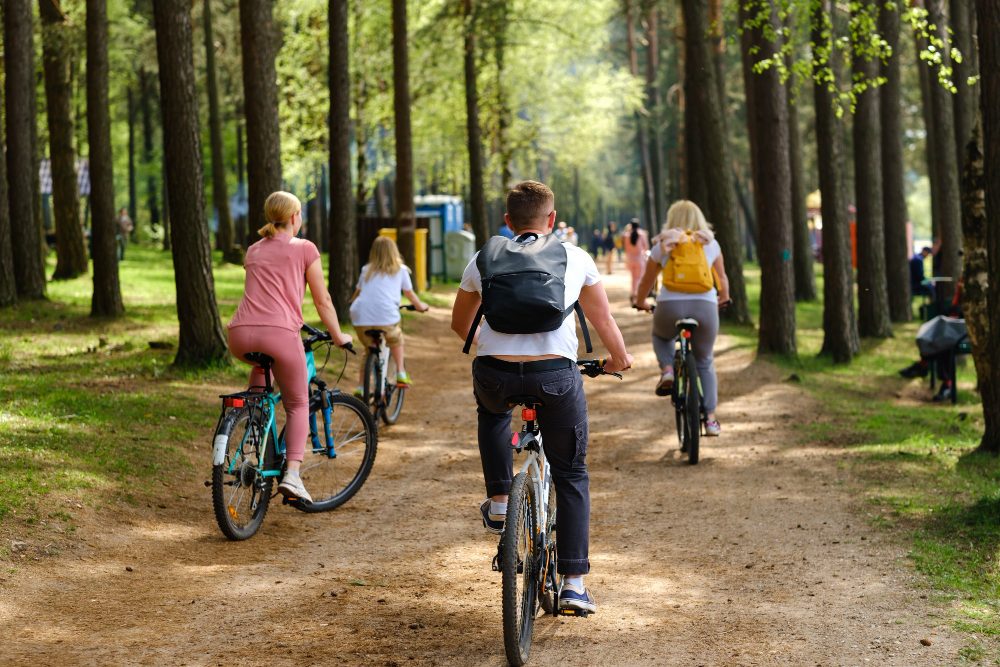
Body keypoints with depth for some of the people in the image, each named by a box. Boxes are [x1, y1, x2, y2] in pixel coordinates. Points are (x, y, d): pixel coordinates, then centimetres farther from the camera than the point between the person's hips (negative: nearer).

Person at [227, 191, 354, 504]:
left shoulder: (253, 250, 24)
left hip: (240, 336, 5)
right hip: (279, 333, -5)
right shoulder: (304, 249, 9)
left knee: (260, 361, 39)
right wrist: (338, 336, 27)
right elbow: (323, 301, 12)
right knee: (298, 404, 13)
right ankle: (292, 474, -7)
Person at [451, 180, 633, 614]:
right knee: (571, 476, 16)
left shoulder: (483, 260, 14)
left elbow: (460, 325, 28)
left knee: (492, 410, 39)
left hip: (495, 375, 1)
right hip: (555, 375, -1)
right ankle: (573, 582, 8)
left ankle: (499, 501, 29)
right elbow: (604, 321, 24)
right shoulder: (576, 259, 12)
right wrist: (619, 359, 43)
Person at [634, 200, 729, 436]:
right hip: (705, 306, 1)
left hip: (670, 306, -1)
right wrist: (723, 298, 43)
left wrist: (641, 302, 38)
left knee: (660, 336, 34)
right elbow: (722, 280, 23)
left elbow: (646, 282, 19)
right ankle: (711, 419, 11)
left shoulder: (663, 245, 10)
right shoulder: (711, 244, 13)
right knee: (705, 363, 18)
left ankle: (667, 369, 5)